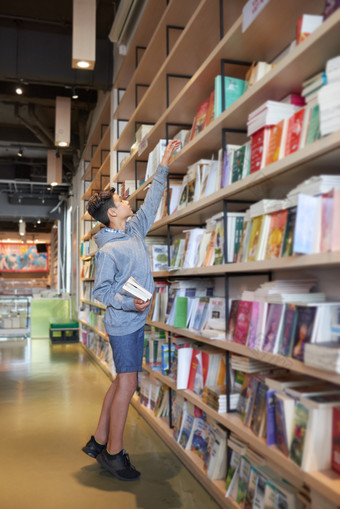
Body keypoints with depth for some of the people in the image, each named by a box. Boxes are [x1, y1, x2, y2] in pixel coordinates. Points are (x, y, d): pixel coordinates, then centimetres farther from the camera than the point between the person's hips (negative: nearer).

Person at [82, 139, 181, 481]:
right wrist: (129, 303, -26)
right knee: (127, 385, -4)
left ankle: (99, 441, 27)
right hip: (124, 323, -9)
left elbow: (151, 202, 18)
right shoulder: (108, 250, -15)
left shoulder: (134, 230, 8)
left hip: (135, 321, 9)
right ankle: (113, 454, 11)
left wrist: (163, 165, 20)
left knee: (122, 382, 14)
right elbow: (100, 291, -12)